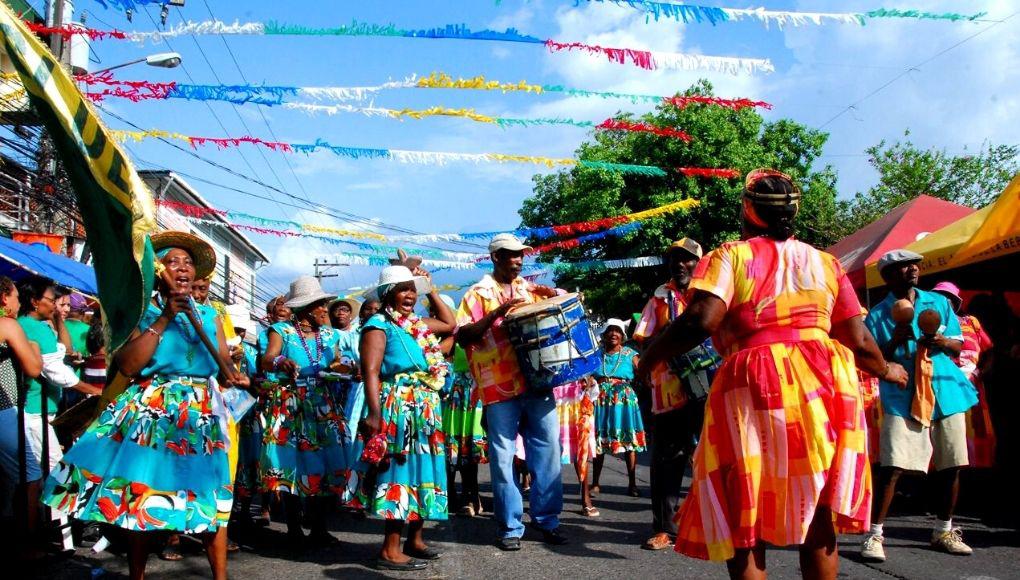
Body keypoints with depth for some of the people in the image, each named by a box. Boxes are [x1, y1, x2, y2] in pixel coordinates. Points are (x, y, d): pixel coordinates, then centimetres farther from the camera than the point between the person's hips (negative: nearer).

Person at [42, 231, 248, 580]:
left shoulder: (209, 317, 13)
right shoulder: (142, 313, 2)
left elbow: (225, 367, 10)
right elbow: (127, 365, -12)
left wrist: (233, 377, -14)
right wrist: (164, 319, -13)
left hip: (203, 415, 2)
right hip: (151, 413, -2)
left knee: (211, 495, 0)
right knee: (141, 493, 0)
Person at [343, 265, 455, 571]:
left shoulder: (418, 324, 15)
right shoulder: (379, 325, -8)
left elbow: (450, 324, 30)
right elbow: (370, 372, -15)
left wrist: (431, 290, 22)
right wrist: (374, 414, -24)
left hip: (425, 411, 8)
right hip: (397, 412, -8)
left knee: (421, 472, 12)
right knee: (401, 473, -8)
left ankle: (415, 539, 24)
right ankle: (390, 550, -2)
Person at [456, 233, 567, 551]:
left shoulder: (531, 289, 15)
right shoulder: (478, 293, 4)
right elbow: (462, 336, -6)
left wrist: (554, 298, 2)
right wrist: (497, 313, -17)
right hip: (500, 388, -3)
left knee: (547, 450, 5)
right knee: (503, 458, 1)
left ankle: (547, 519, 17)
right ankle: (510, 525, 13)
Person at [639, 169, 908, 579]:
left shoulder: (730, 256, 1)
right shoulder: (825, 262, 13)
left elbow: (700, 321, -15)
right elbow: (859, 342, 11)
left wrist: (648, 358, -2)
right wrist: (887, 370, 32)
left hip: (753, 390, -3)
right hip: (824, 385, 4)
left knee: (744, 523, 8)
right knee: (819, 522, 15)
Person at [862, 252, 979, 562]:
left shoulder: (939, 302, 12)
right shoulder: (878, 314, 2)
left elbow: (958, 345, 13)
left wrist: (943, 342, -10)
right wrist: (896, 340, -18)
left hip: (946, 393, 4)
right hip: (903, 397, -4)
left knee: (950, 466, 8)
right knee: (892, 467, -11)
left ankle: (943, 531, 26)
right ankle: (875, 535, -5)